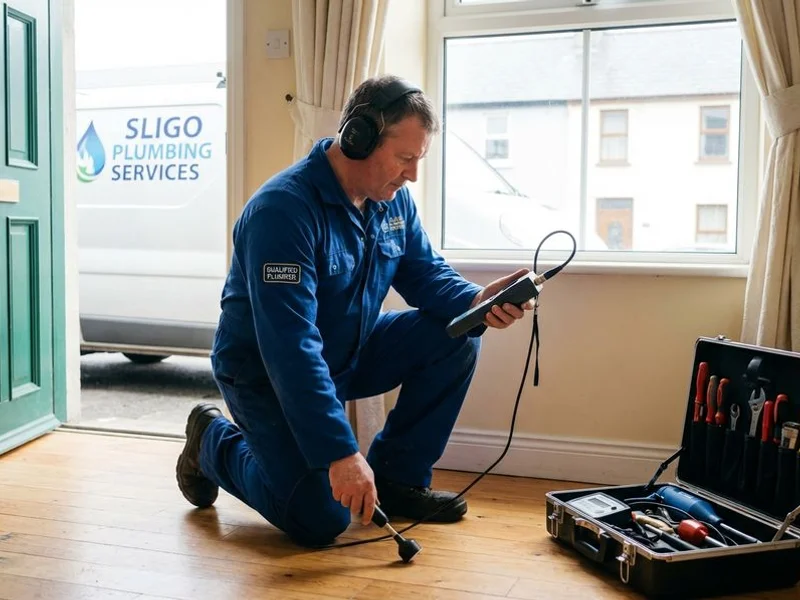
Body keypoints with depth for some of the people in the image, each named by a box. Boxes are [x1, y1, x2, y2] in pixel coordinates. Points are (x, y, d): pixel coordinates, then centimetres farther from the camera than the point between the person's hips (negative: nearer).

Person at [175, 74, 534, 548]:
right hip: (267, 372, -7)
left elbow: (427, 274, 3)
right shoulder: (284, 209, -30)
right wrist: (340, 453, -37)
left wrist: (478, 301, -21)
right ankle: (215, 442, 10)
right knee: (321, 519, -18)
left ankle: (398, 478, 4)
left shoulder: (393, 199, -4)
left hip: (348, 353, 8)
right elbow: (290, 349, -35)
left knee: (457, 336, -9)